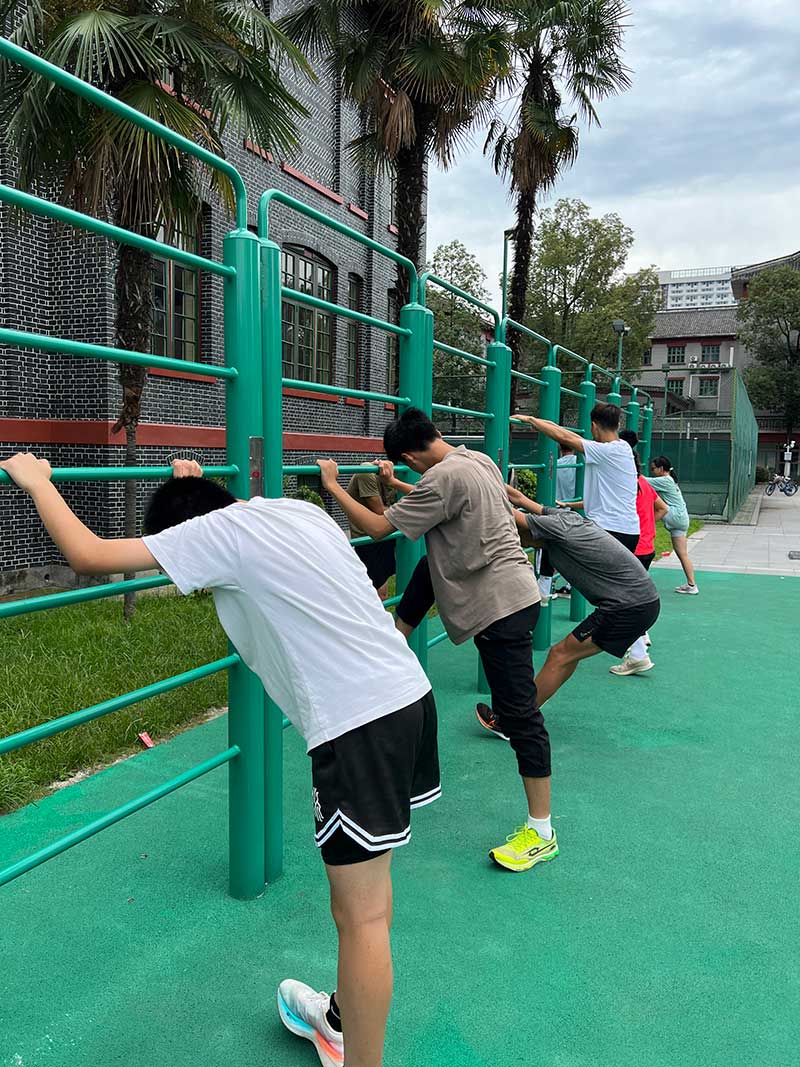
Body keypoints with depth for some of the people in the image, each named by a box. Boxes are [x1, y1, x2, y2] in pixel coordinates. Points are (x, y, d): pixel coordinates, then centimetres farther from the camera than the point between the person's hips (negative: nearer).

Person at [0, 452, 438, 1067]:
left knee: (361, 915, 4)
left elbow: (89, 556, -7)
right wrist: (199, 491, 39)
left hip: (355, 724, -9)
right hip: (411, 693, 10)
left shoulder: (220, 532, -7)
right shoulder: (300, 511, 16)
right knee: (366, 883, 24)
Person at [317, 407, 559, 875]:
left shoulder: (443, 477, -17)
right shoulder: (480, 460, 11)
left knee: (520, 713, -5)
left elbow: (379, 528, -13)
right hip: (513, 594, 10)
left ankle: (541, 832, 2)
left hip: (498, 604, -10)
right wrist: (395, 484, 38)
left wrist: (333, 486, -2)